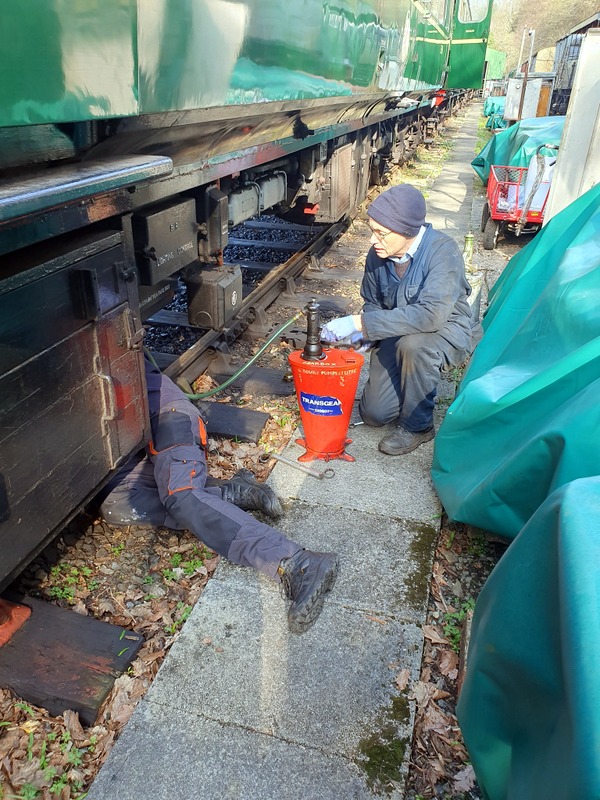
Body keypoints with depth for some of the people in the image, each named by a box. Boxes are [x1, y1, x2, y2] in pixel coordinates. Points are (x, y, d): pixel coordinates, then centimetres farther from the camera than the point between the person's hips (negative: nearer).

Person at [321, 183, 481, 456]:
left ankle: (417, 426, -15)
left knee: (412, 344, -39)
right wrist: (365, 333, -16)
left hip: (447, 329, -5)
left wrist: (360, 323, -41)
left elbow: (431, 313, -41)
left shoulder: (442, 250, -27)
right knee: (373, 414, -2)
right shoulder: (377, 255, -10)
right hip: (399, 335, 5)